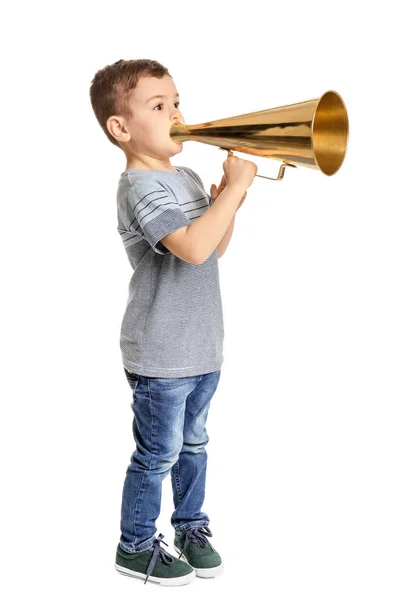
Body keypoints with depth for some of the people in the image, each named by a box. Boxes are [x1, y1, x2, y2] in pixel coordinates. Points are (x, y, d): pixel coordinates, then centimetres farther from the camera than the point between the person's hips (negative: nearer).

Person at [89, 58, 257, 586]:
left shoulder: (186, 178, 10)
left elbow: (216, 248, 17)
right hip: (160, 356, -8)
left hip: (202, 347, 8)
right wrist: (235, 187, -25)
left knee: (193, 444, 21)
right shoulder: (140, 187, -19)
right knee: (157, 455, 6)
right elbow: (193, 248, -33)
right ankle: (135, 547, 24)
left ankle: (191, 524, 39)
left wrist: (229, 198, 1)